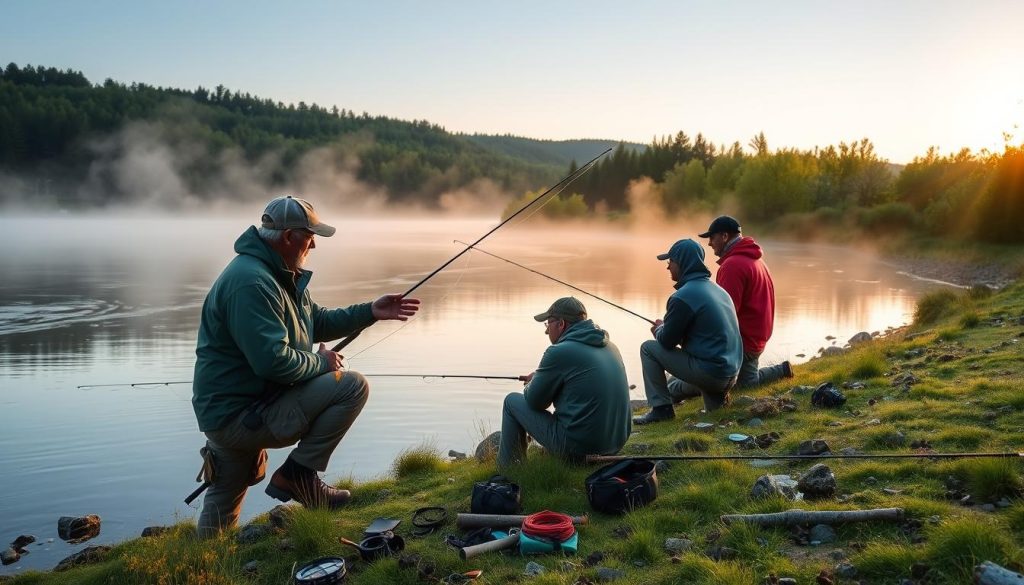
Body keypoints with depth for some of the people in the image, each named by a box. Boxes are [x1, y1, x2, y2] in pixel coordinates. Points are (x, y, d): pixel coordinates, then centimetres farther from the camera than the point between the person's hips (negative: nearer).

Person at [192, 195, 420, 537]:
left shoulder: (284, 276, 11)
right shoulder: (251, 281, -23)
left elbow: (317, 322, 21)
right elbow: (272, 361, -31)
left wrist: (371, 312, 11)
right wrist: (320, 362, -13)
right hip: (240, 415, -11)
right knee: (352, 386, -13)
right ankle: (298, 475, -4)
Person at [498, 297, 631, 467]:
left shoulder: (559, 352, -14)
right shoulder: (610, 347, 8)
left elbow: (534, 402, -3)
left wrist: (533, 383, 19)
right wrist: (539, 380, 22)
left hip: (578, 447, -7)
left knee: (512, 401, 10)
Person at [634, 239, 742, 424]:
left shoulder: (683, 297, -16)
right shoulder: (717, 289, 11)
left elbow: (667, 341, -10)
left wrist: (659, 329, 13)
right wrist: (665, 328, 21)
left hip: (709, 372, -9)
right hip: (731, 373, 9)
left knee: (648, 348, 2)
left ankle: (661, 408, 1)